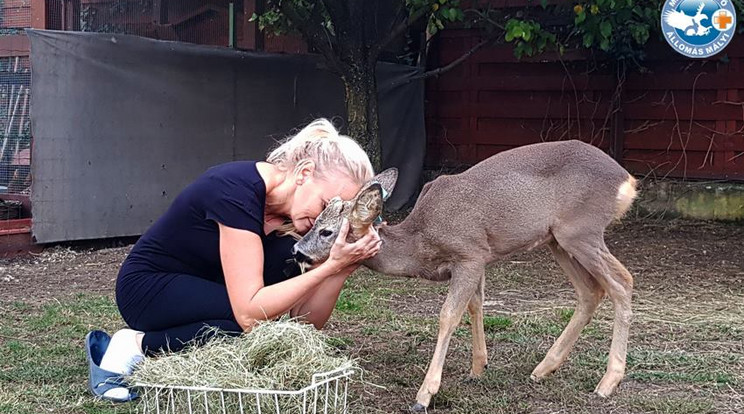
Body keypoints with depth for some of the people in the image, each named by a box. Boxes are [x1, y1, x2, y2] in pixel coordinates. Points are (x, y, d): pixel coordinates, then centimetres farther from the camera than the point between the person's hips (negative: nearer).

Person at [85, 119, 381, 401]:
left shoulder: (291, 206, -7)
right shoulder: (238, 190, -30)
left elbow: (307, 320, -8)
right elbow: (249, 313, -36)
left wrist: (342, 267, -24)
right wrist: (330, 266, -35)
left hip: (203, 289, 8)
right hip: (146, 287, -8)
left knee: (288, 257, -15)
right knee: (262, 320, -28)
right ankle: (138, 347, -11)